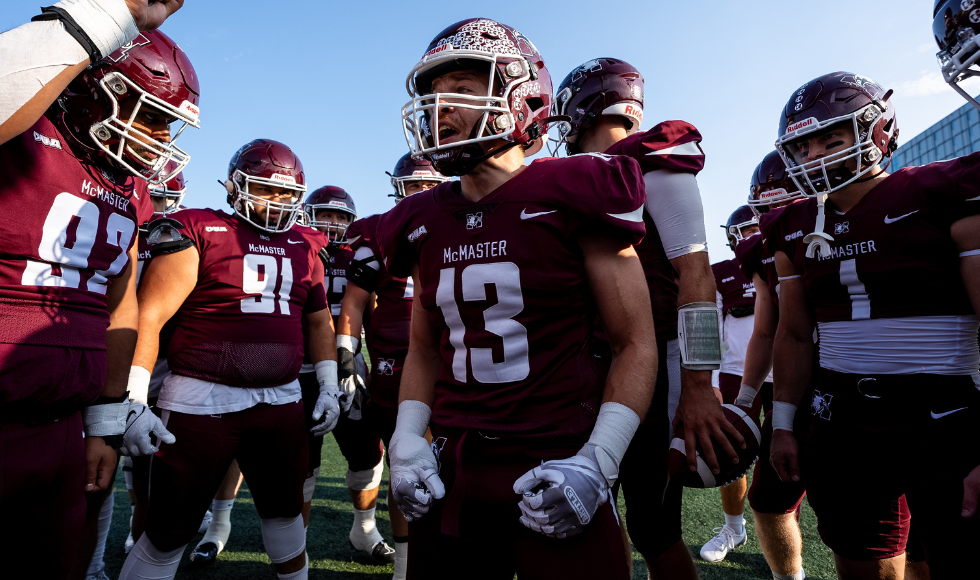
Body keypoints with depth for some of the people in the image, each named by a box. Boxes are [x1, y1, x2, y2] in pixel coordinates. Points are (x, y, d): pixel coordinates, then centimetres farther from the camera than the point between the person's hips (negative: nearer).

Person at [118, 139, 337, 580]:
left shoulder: (305, 246, 10)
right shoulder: (197, 231, -4)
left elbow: (318, 320, 15)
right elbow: (152, 312, -9)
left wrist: (328, 386, 11)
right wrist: (134, 392, -14)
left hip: (281, 399, 5)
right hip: (203, 399, -4)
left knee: (286, 509, 20)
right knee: (168, 533, 8)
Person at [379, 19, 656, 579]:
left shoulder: (572, 198, -9)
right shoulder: (426, 223, 6)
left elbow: (636, 344, -6)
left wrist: (596, 464, -15)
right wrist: (407, 439, 1)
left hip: (555, 470, -4)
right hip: (450, 478, 5)